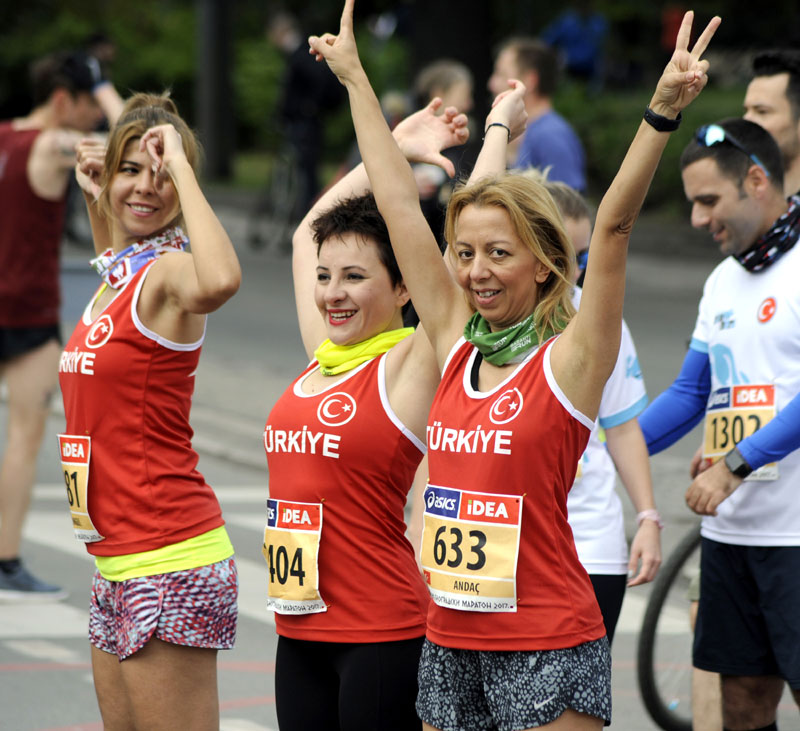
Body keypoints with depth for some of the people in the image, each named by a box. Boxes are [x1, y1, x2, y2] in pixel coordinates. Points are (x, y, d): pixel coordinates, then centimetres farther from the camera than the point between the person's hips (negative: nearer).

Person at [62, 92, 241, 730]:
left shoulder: (170, 271, -13)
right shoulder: (118, 275, 14)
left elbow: (221, 281, -40)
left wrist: (179, 166, -28)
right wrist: (95, 199, 27)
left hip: (169, 562, -10)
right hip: (118, 563, 10)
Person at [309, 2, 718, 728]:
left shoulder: (568, 362, -6)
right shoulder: (456, 347, 8)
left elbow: (613, 226, -18)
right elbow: (399, 203, 12)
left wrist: (662, 111, -28)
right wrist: (354, 78, 18)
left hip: (548, 651, -6)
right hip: (450, 644, 6)